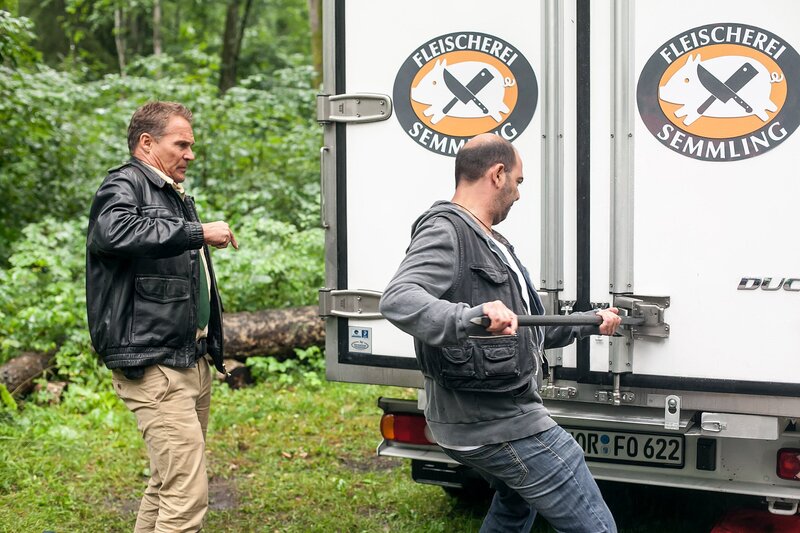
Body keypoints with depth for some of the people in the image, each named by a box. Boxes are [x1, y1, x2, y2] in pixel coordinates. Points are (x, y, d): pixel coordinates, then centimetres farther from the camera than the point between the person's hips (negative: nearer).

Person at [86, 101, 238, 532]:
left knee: (168, 484, 15)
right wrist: (198, 232, -25)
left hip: (193, 360, 10)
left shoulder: (175, 197, 25)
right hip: (153, 365, -10)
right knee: (188, 494, -16)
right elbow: (114, 231, -31)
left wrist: (214, 345, 30)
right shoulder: (124, 185, -6)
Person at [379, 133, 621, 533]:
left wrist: (591, 323, 33)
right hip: (503, 425, -11)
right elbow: (397, 300, -33)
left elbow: (528, 331, 28)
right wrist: (471, 317, -48)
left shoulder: (492, 244, 19)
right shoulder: (444, 232, -14)